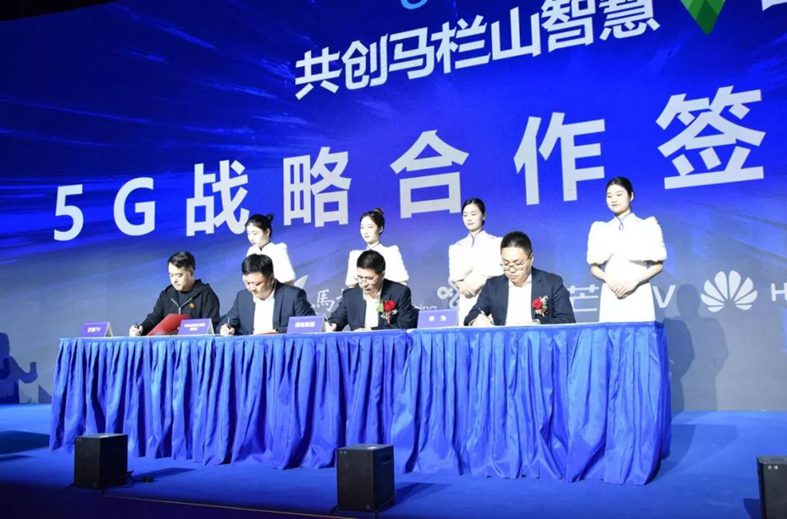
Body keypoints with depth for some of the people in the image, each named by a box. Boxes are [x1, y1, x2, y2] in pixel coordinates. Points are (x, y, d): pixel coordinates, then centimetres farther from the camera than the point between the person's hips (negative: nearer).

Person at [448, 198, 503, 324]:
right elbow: (453, 276, 7)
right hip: (467, 304, 3)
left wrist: (480, 280, -16)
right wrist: (461, 284, -15)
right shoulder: (455, 248, 16)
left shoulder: (497, 242, 8)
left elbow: (501, 271, -2)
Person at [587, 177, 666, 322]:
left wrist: (635, 281, -12)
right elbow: (594, 266, 10)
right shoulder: (600, 230, 12)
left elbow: (658, 264, 3)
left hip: (638, 295, -2)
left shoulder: (648, 226, 6)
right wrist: (609, 280, -10)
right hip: (610, 296, 2)